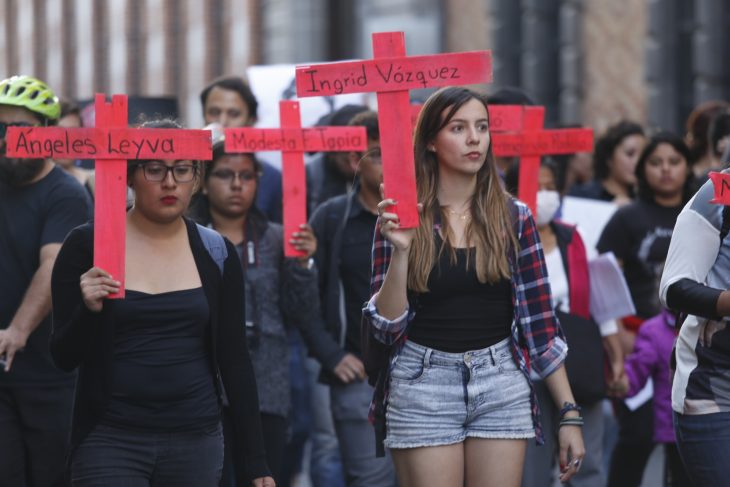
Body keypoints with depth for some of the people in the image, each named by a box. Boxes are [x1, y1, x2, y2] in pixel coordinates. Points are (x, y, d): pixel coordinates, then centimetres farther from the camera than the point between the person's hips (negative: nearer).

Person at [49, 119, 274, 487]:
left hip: (197, 442, 2)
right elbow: (64, 357, -2)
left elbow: (234, 358, 6)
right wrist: (89, 310, -23)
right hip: (110, 441, -2)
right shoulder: (87, 246, -3)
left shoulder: (216, 253, 5)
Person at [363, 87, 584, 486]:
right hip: (423, 388, -2)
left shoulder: (514, 219, 4)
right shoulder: (401, 220, -1)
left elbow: (540, 324, 4)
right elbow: (386, 326, -5)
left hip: (501, 384, 2)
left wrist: (569, 414, 1)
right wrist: (399, 251, -18)